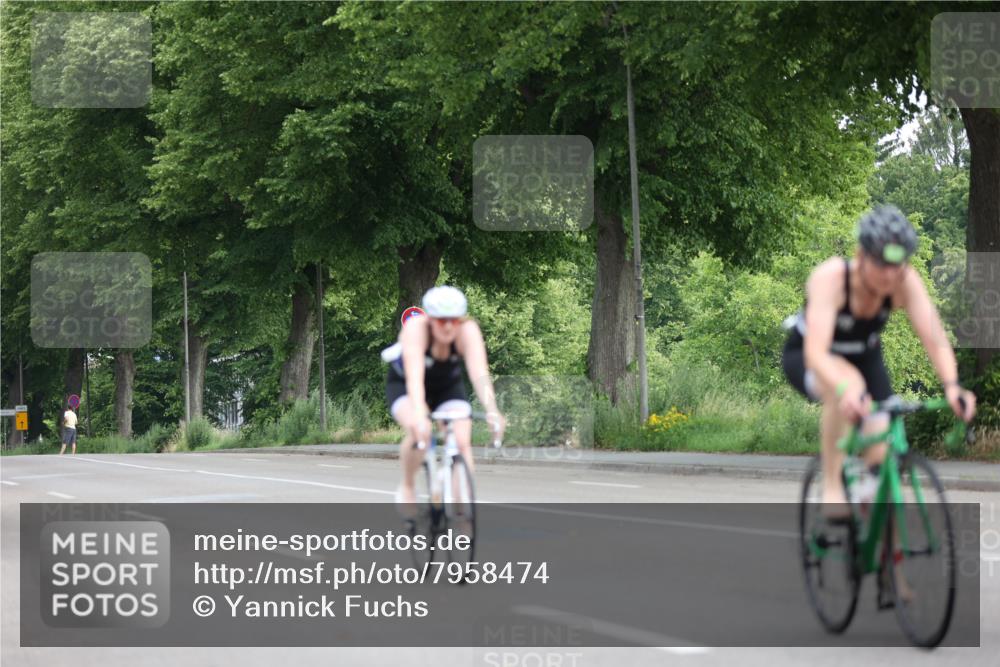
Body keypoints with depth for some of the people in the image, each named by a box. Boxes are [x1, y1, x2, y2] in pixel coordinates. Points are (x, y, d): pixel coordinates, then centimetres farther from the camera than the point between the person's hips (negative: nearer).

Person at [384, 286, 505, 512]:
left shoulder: (468, 330, -29)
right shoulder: (416, 329, -34)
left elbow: (479, 373, -41)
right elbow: (414, 376, -47)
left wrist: (491, 410, -57)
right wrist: (419, 414, -63)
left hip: (448, 386, 2)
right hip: (403, 385, -2)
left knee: (462, 441, -22)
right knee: (418, 430, -32)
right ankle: (406, 488, -6)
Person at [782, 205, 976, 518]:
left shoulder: (905, 281, -25)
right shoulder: (831, 277, -35)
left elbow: (935, 339, -31)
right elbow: (816, 353, -46)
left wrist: (951, 384, -51)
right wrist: (844, 389, -64)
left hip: (865, 358, 4)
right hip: (806, 358, -4)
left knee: (882, 455, -13)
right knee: (850, 385, -38)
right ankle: (831, 486, -25)